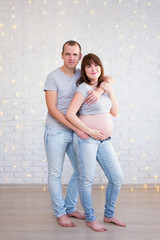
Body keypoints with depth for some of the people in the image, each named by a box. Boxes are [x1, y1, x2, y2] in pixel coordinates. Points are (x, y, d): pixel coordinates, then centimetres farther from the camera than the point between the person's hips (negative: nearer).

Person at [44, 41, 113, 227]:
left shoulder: (82, 75, 4)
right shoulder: (53, 77, -10)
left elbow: (108, 79, 2)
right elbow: (52, 109, -15)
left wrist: (100, 90, -23)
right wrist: (76, 128, -20)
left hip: (75, 132, 6)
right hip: (56, 131, -5)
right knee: (55, 174, 3)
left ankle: (70, 208, 29)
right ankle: (60, 212, 19)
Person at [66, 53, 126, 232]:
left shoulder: (102, 87, 12)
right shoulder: (84, 88, -10)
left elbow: (115, 112, 11)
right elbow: (70, 114, -16)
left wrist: (110, 92, 0)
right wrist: (90, 131, -15)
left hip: (104, 140, 8)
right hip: (86, 139, -7)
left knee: (117, 178, 9)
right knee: (86, 180, 1)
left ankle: (109, 215, 26)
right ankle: (90, 219, 19)